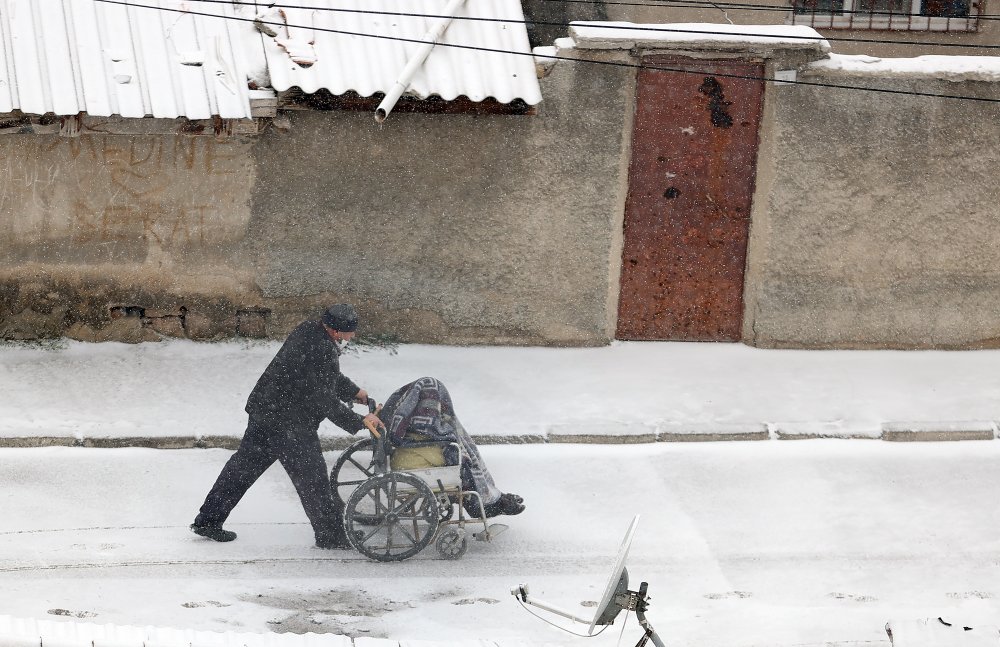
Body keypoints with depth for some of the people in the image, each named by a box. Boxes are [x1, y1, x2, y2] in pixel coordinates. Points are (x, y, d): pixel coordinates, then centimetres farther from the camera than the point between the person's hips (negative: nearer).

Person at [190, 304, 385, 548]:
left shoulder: (307, 331, 8)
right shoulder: (322, 351, -23)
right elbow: (325, 400, -20)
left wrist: (355, 392, 26)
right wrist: (359, 422, -14)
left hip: (262, 410, 10)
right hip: (289, 425, -10)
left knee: (243, 466, 16)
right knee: (312, 478, 2)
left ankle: (207, 521, 23)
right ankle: (330, 535, 12)